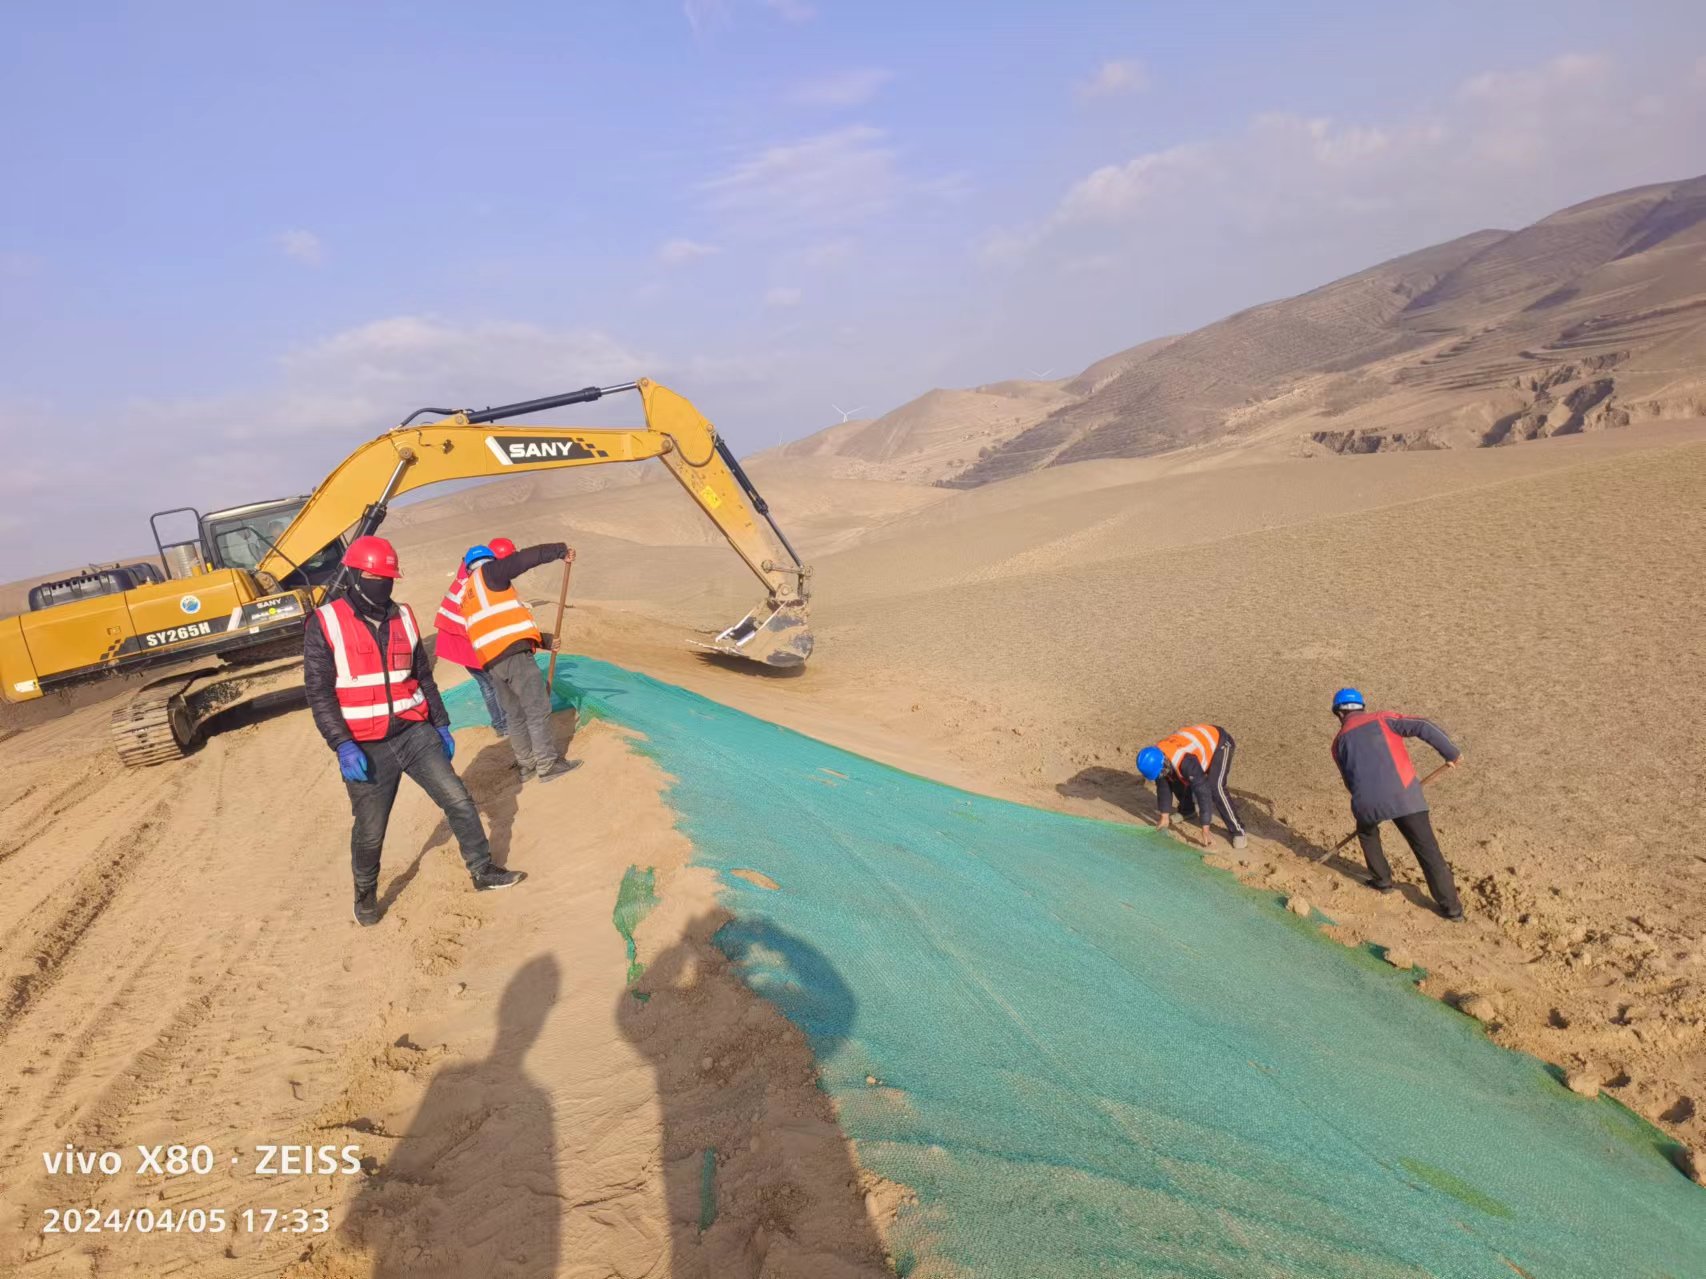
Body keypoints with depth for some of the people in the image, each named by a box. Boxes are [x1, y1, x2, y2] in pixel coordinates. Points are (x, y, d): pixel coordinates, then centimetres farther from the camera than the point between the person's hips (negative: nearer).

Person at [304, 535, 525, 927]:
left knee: (459, 801, 1)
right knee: (369, 832, 7)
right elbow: (319, 692, -12)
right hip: (366, 749, -4)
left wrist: (441, 724, 13)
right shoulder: (324, 624, -10)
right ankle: (366, 894, 32)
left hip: (415, 734, 4)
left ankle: (483, 872, 16)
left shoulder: (402, 618, 6)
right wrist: (343, 746, -19)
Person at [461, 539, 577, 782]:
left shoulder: (468, 598, 28)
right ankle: (548, 765, 4)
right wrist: (560, 550, 11)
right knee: (538, 710, -1)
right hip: (514, 653, -8)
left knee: (514, 714, 18)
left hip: (492, 662, 8)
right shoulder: (488, 573, 5)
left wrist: (544, 640, 22)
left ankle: (527, 764, 25)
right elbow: (526, 558, -4)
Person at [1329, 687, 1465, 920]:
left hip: (1367, 800, 1)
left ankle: (1382, 880, 39)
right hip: (1404, 794, -1)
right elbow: (1425, 728, 2)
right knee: (1427, 849, 9)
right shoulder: (1382, 719, 14)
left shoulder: (1339, 741, 18)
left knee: (1367, 832, 34)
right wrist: (1452, 753, 10)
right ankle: (1451, 907, 11)